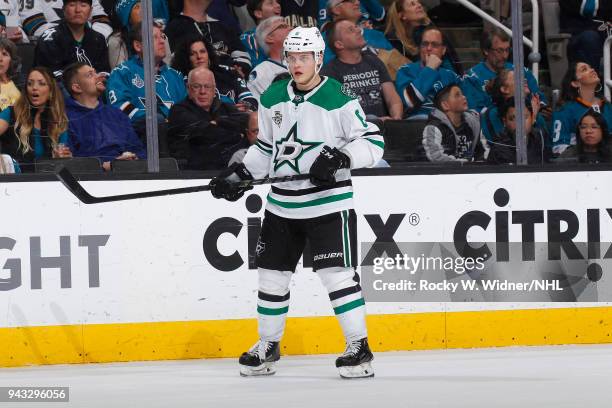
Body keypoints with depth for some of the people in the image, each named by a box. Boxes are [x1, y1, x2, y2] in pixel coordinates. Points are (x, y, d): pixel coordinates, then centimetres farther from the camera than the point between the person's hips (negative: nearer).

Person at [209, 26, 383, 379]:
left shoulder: (338, 99, -11)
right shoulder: (273, 99, 7)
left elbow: (373, 142, -12)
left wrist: (340, 158, -27)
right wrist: (239, 175, 6)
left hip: (329, 201, -6)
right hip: (282, 204, 6)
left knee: (338, 274, -12)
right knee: (272, 275, 10)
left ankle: (359, 347, -4)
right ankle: (268, 347, 24)